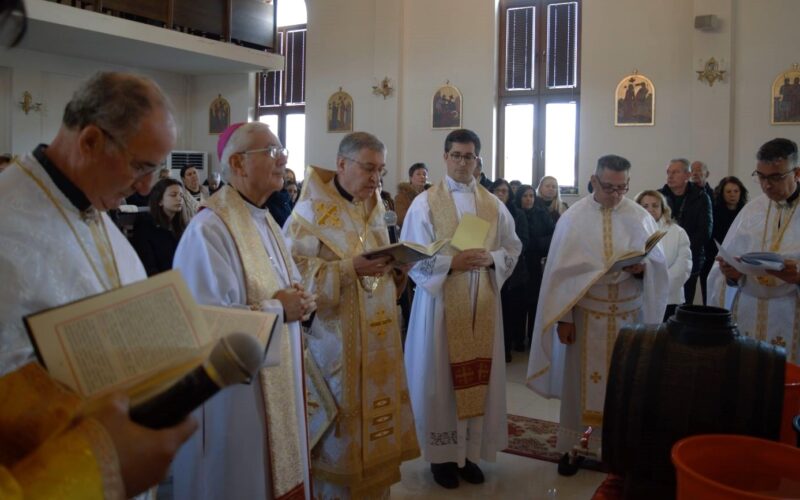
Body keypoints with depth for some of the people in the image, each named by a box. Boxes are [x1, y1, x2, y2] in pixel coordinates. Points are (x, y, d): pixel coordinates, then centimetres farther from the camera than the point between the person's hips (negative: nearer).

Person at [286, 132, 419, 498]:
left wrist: (395, 272, -5)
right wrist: (351, 268, -26)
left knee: (375, 415, 14)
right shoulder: (311, 211, -10)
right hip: (335, 340, -7)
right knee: (339, 430, 2)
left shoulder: (374, 209, 12)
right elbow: (296, 272, -18)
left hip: (377, 337, 7)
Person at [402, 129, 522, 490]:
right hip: (441, 301, -3)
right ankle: (442, 454, 16)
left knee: (478, 376, 7)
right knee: (441, 376, 2)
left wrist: (490, 259, -11)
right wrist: (452, 262, -21)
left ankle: (470, 451, 20)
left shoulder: (493, 205, 8)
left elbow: (513, 249, 9)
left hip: (483, 303, 3)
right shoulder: (425, 202, -2)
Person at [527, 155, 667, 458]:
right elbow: (561, 270, -3)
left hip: (628, 315, 2)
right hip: (584, 312, -1)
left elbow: (658, 265, 4)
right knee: (579, 381, 5)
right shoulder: (573, 217, -3)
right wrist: (563, 317, -7)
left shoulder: (641, 218, 2)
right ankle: (572, 446, 19)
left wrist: (642, 268, -19)